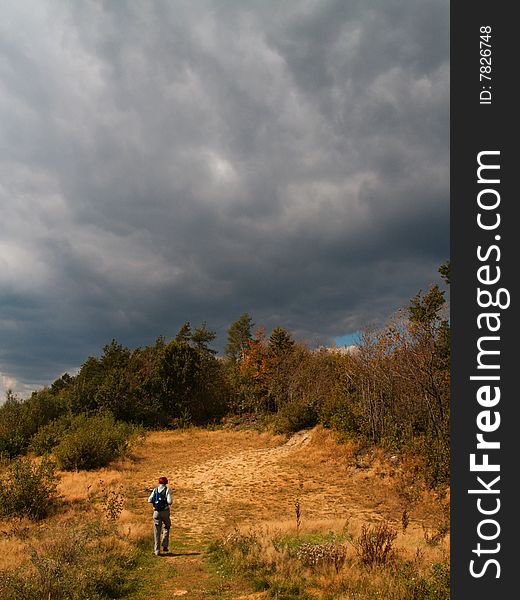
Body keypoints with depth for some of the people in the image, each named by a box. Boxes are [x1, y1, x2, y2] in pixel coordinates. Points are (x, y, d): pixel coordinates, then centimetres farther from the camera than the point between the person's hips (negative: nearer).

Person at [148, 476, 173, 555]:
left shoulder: (155, 490, 5)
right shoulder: (167, 490, -4)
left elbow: (150, 500, -1)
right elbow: (169, 501, -14)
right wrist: (169, 503, 8)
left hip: (156, 512, 2)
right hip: (165, 512, -2)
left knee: (157, 532, 8)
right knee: (166, 528, 22)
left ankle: (157, 551, 6)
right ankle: (165, 545, 10)